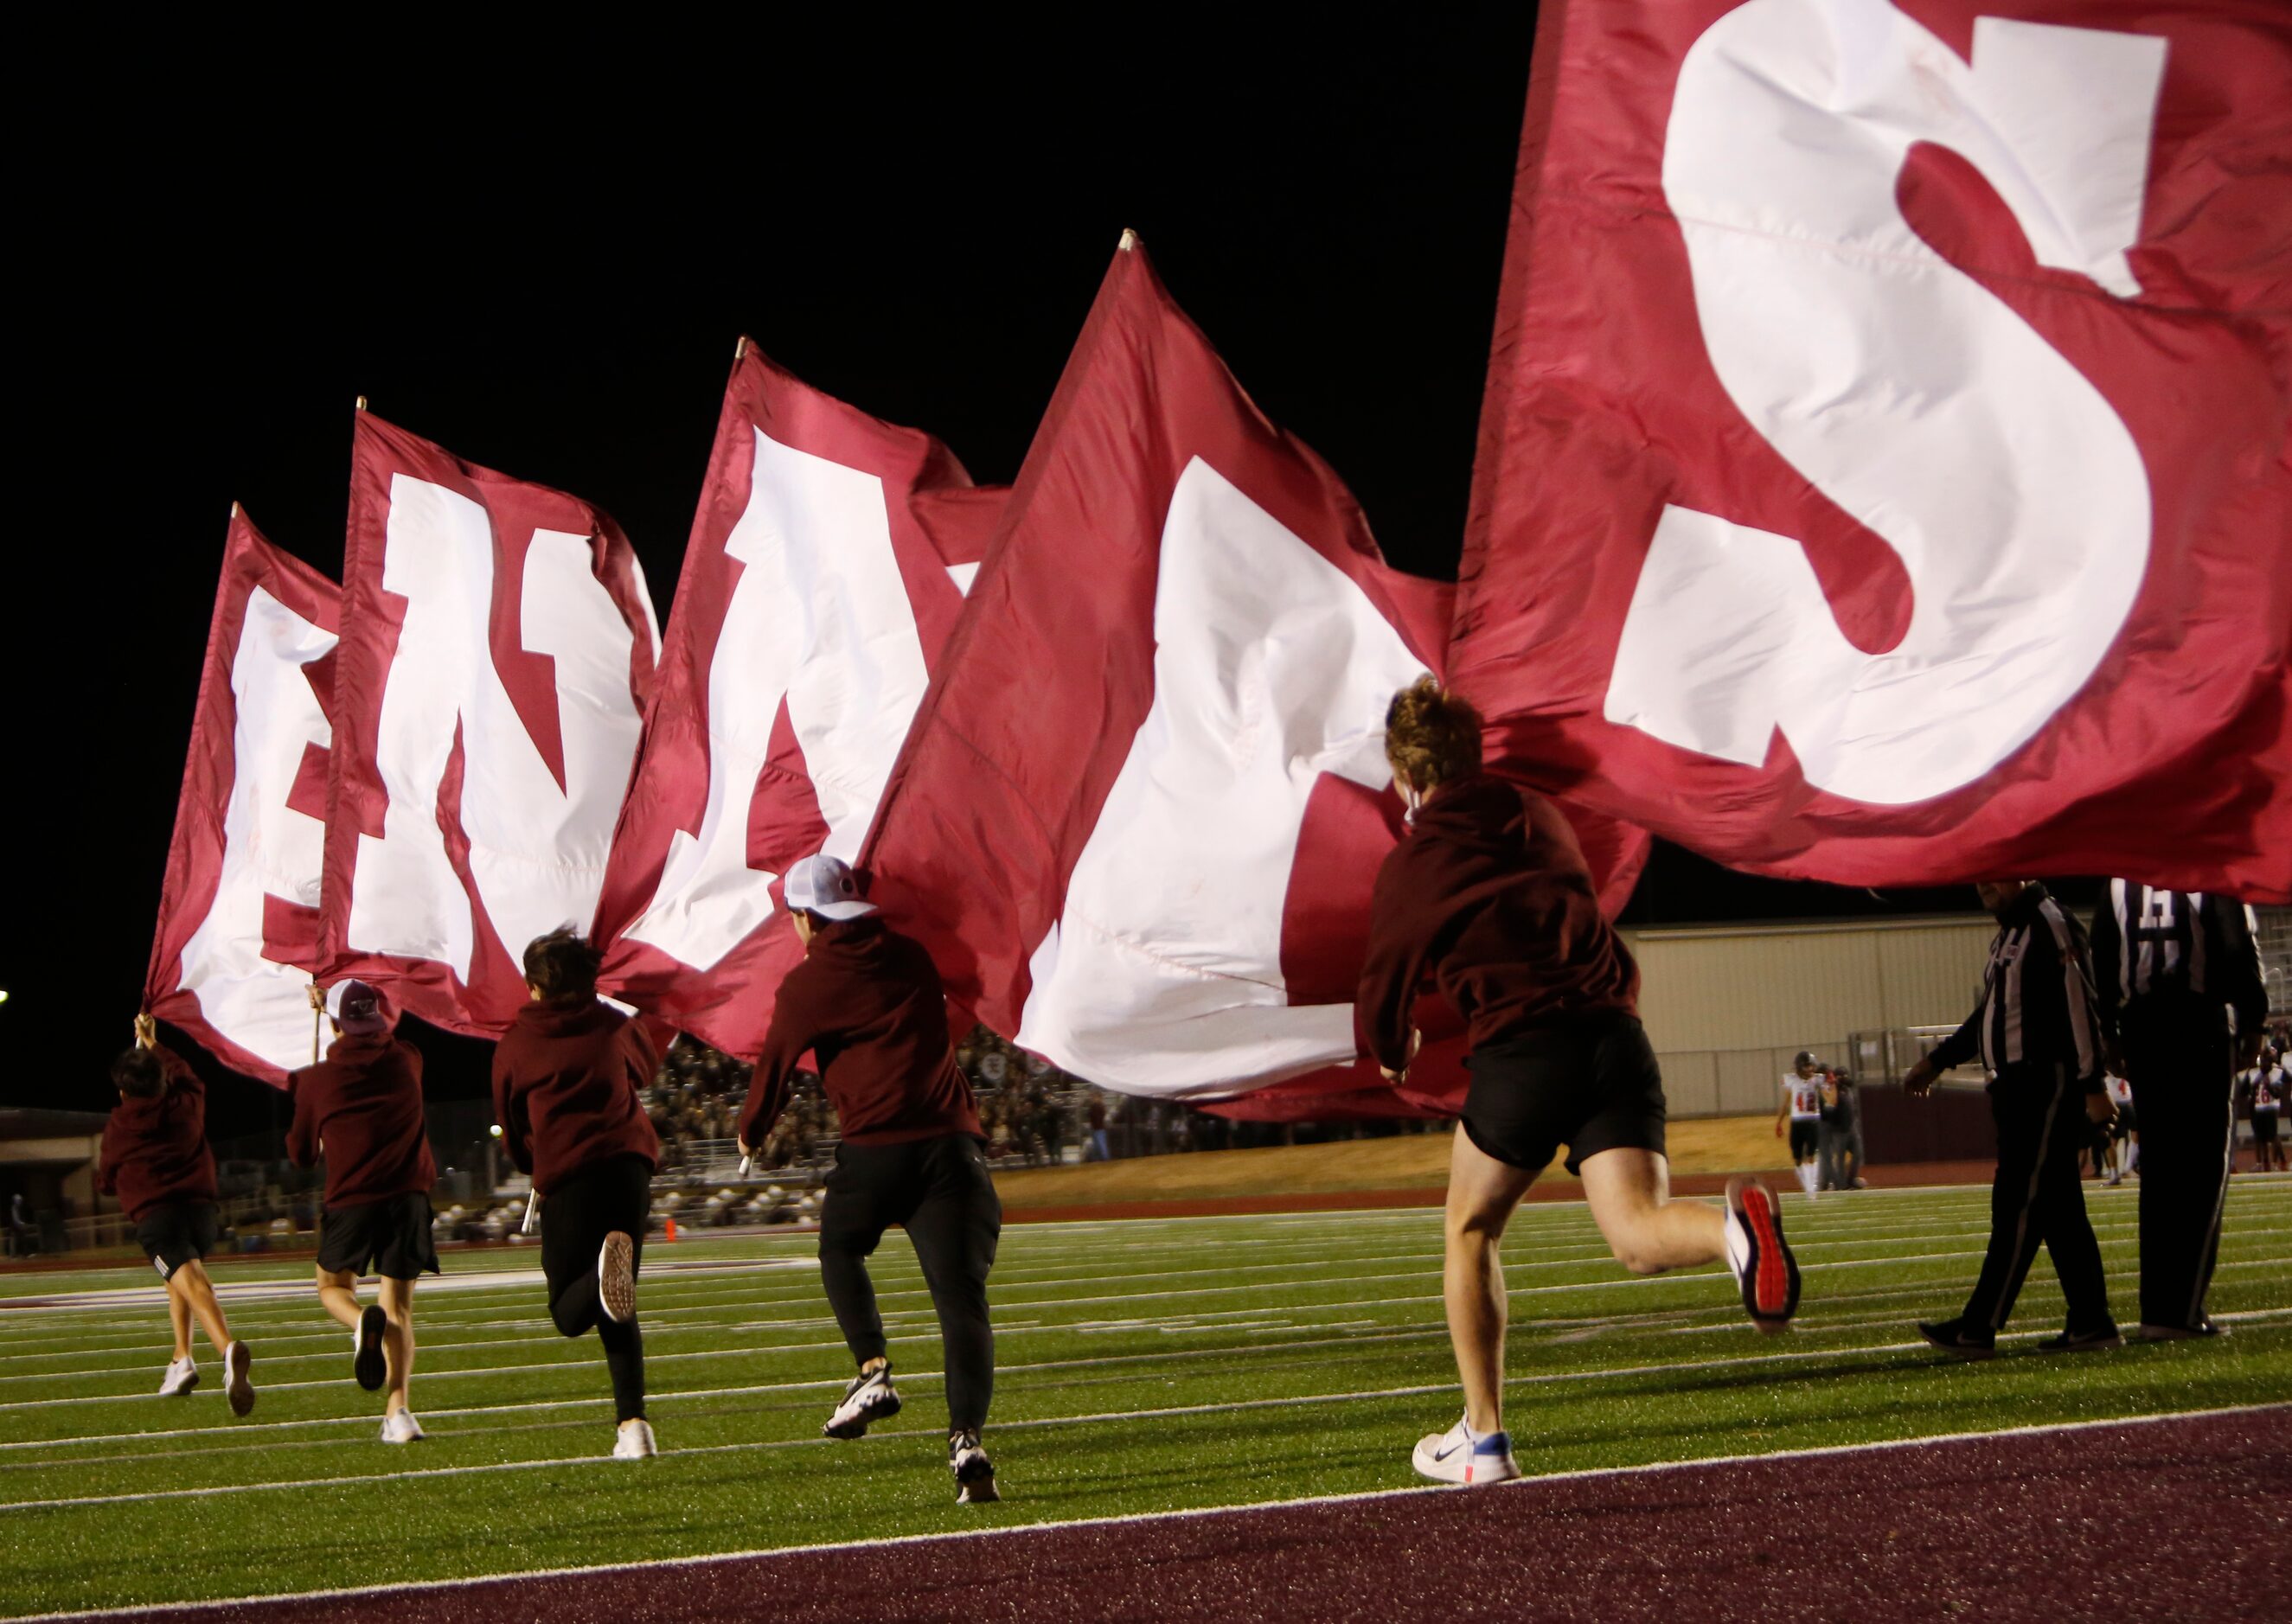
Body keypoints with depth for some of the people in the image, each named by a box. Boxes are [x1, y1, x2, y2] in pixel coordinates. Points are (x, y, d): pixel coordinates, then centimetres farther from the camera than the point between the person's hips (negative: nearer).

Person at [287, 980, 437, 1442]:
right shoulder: (406, 1061, 5)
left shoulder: (317, 1080, -2)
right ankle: (397, 1409, -13)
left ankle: (363, 1321, -17)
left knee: (333, 1288, 21)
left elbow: (301, 1155, 11)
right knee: (399, 1308, 6)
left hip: (351, 1198, -2)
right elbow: (383, 1038, 32)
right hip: (408, 1196, 2)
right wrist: (330, 1003, 42)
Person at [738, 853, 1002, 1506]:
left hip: (874, 1151, -2)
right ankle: (966, 1437, -19)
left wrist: (750, 1132, 31)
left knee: (840, 1249, 28)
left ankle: (872, 1370, 9)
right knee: (961, 1298, -4)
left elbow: (775, 1065, 13)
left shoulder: (807, 984, 2)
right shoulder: (913, 958, 15)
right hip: (952, 1143, 3)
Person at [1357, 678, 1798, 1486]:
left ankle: (1483, 1436, 18)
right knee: (1637, 1234, -7)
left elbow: (1382, 997, 13)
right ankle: (1733, 1225, -42)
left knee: (1470, 1233, 18)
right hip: (1616, 1035, 3)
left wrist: (1394, 1055, 35)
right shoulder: (1540, 819, 18)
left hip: (1521, 1052, -3)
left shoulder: (1408, 868, 5)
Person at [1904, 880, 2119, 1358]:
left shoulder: (2049, 926, -12)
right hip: (2018, 1086, 10)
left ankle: (1979, 1327, -8)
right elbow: (1990, 1016, 29)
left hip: (2048, 1083, -10)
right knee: (2058, 1208, 9)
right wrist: (1936, 1062, 29)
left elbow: (2080, 1008, -18)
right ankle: (2092, 1322, 11)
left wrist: (2092, 1086, -22)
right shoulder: (2009, 934, 19)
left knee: (2018, 1205, -8)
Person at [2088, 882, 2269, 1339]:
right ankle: (2181, 1309, -7)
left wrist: (2107, 1029, 14)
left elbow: (2100, 960, 9)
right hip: (2199, 1026, -5)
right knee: (2204, 1169, -1)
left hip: (2139, 1024, 5)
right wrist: (2252, 1021, 0)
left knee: (2158, 1169, 11)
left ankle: (2157, 1305, 10)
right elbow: (2238, 952, -9)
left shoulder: (2120, 881, 9)